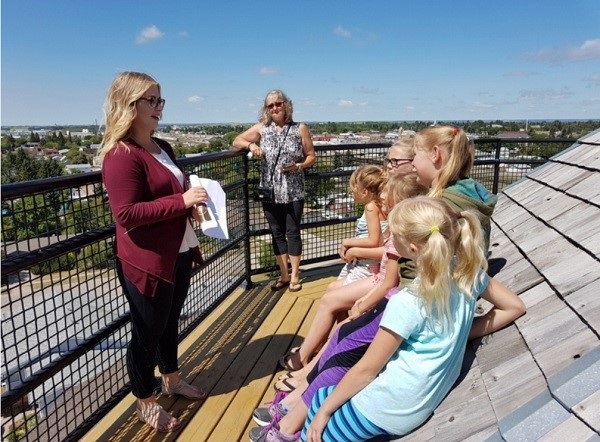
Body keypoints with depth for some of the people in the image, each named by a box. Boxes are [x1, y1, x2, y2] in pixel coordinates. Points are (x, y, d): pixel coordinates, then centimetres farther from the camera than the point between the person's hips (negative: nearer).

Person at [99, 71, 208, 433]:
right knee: (147, 332, 9)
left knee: (170, 323, 23)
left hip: (178, 253, 9)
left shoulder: (162, 147, 11)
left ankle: (172, 380, 45)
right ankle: (146, 404, 30)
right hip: (146, 261, -9)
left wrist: (194, 198, 4)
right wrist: (182, 201, -27)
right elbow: (126, 214, -25)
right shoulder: (121, 155, -19)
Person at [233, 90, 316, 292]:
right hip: (269, 191, 2)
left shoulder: (300, 129, 0)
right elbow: (236, 141, 9)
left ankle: (295, 276, 17)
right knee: (277, 233, 10)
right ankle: (284, 275, 24)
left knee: (292, 232, 4)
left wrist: (298, 166, -17)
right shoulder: (261, 128, 4)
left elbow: (311, 156, 2)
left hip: (293, 192, -2)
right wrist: (250, 145, -11)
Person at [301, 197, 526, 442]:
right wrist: (462, 332, 2)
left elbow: (367, 369, -18)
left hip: (386, 409, -7)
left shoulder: (407, 304, -28)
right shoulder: (468, 272, -10)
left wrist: (323, 412, -5)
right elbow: (515, 306, 6)